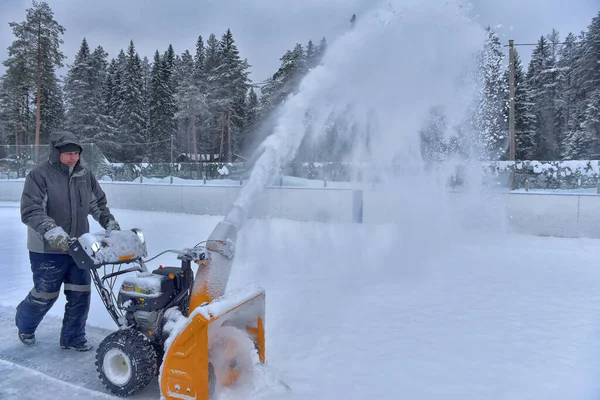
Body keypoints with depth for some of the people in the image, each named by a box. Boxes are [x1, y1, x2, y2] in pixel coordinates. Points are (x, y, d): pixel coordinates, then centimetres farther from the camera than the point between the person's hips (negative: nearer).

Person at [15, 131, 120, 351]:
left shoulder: (85, 175, 3)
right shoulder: (39, 174, -13)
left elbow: (98, 203, 16)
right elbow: (30, 211, -20)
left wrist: (109, 222, 5)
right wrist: (51, 230, -33)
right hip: (47, 249, -4)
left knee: (80, 293, 6)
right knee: (46, 294, 10)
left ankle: (73, 337, 23)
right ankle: (25, 326, 42)